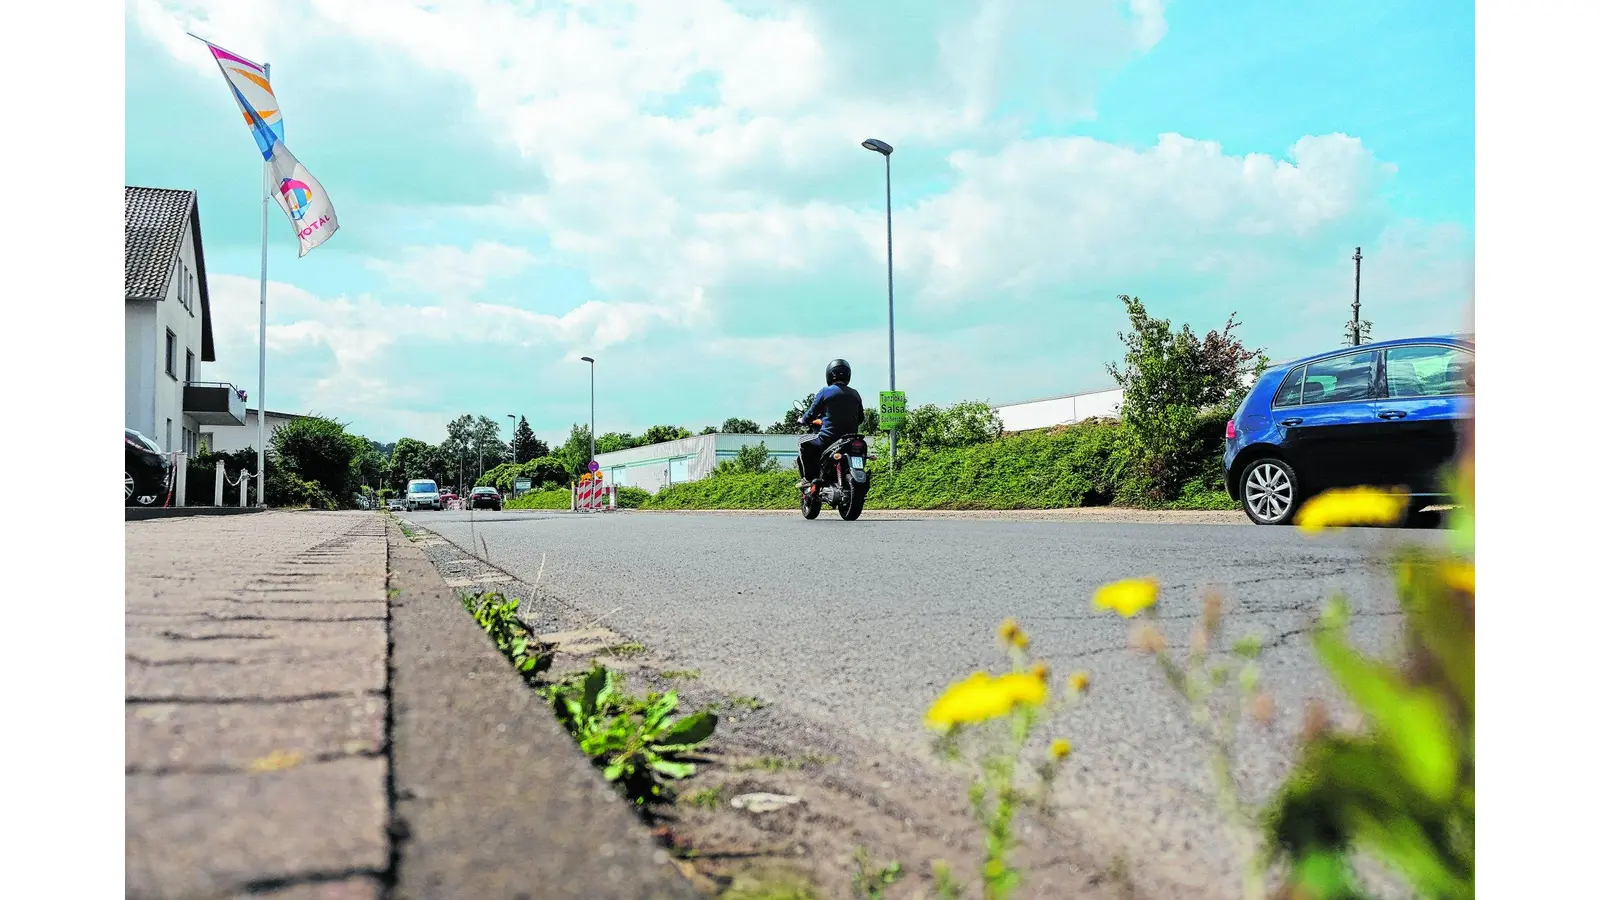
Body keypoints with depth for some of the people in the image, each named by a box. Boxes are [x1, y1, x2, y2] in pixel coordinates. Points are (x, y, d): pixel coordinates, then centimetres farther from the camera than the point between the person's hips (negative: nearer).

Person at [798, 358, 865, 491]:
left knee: (804, 445, 16)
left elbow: (812, 414, 0)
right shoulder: (855, 394, 9)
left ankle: (811, 479, 4)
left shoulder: (825, 392, -6)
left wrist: (802, 420, 22)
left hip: (829, 438, -5)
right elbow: (860, 418, 17)